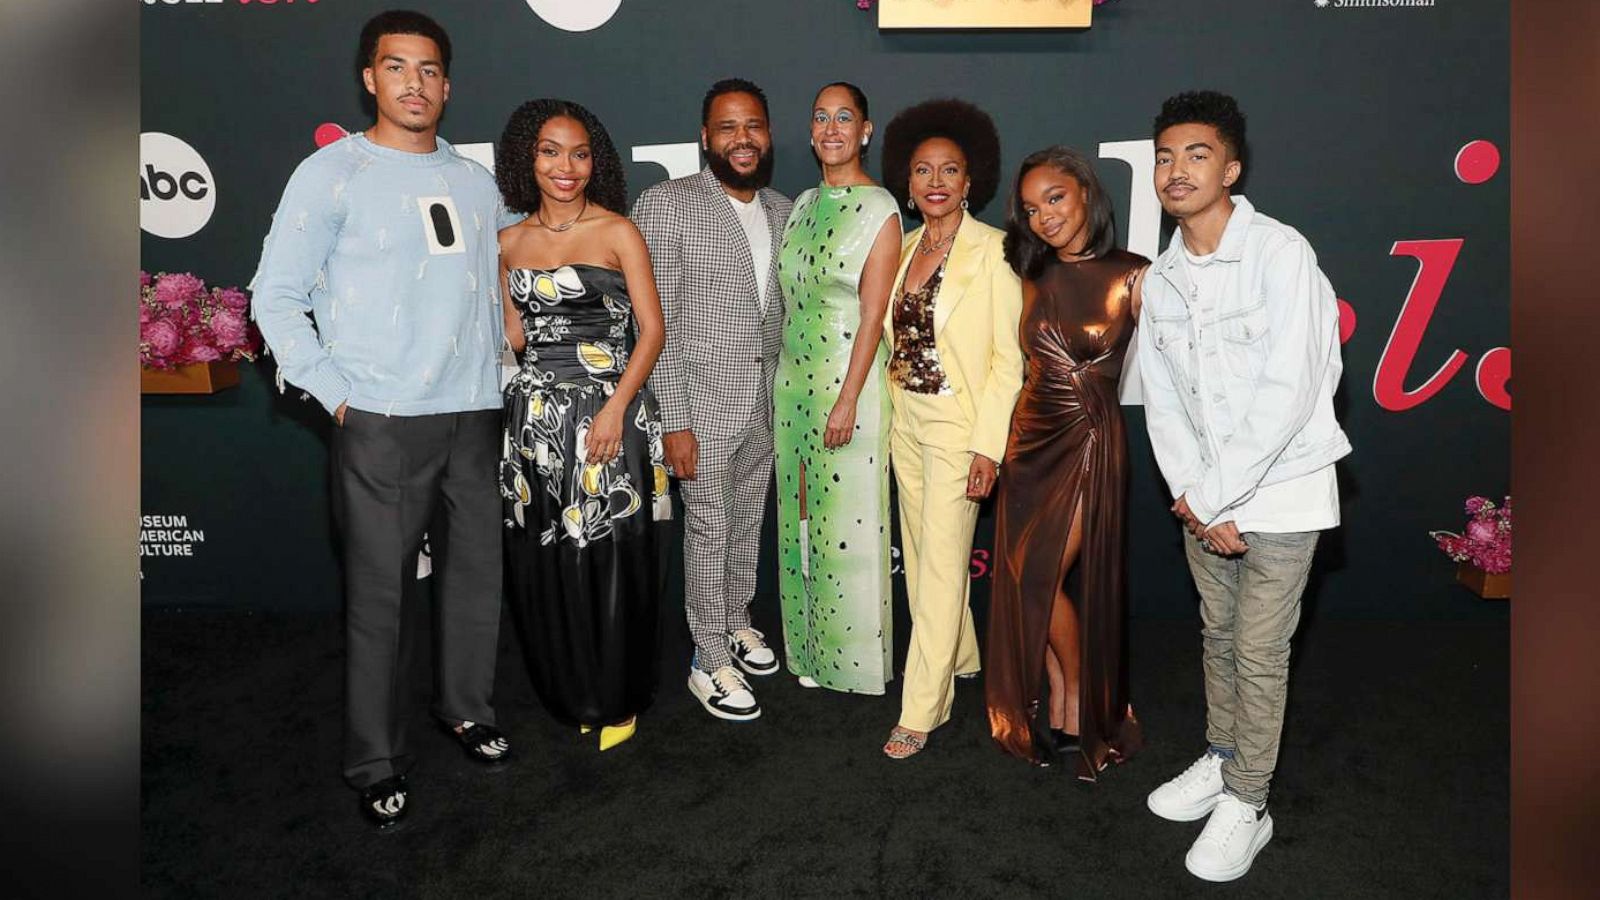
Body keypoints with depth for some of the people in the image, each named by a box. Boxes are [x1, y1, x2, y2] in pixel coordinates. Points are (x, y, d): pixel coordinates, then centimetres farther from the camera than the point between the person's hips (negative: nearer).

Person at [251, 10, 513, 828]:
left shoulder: (475, 182, 13)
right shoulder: (333, 173, -1)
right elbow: (277, 299, -2)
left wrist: (501, 376, 11)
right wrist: (337, 396, -7)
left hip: (475, 415, 5)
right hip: (380, 424, -4)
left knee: (476, 574, 12)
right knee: (380, 594, 1)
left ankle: (467, 710, 34)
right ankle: (375, 764, 16)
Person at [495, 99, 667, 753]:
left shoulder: (616, 231, -1)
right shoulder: (510, 242, 11)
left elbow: (651, 330, -6)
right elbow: (514, 336, 14)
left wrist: (616, 408, -16)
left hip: (607, 412, -4)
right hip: (535, 416, 4)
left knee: (612, 560, 1)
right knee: (542, 563, 6)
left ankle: (616, 699, 21)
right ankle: (569, 693, 27)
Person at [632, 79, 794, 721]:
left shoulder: (782, 211, 8)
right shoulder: (667, 204, -11)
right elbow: (656, 322, -14)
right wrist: (674, 421, -17)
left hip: (767, 403, 6)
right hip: (703, 401, -5)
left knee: (748, 522, 17)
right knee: (709, 530, 3)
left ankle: (736, 624, 38)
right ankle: (710, 662, 17)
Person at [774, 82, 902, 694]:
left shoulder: (880, 210, -9)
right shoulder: (804, 204, 12)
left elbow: (873, 315, -14)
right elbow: (791, 300, 14)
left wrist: (847, 401, -18)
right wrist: (782, 382, 12)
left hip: (850, 377, -7)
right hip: (793, 376, 7)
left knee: (847, 519, 1)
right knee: (799, 514, 12)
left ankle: (852, 659, 17)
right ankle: (807, 649, 26)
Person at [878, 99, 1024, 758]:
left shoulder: (992, 251, -11)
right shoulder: (905, 246, 8)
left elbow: (1007, 357, -13)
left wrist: (988, 444, -17)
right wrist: (894, 404, 9)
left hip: (957, 422, -7)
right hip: (905, 416, 7)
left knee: (940, 563, -3)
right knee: (923, 550, 16)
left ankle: (921, 710, 7)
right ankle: (958, 657, 37)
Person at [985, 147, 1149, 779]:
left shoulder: (1132, 276, -8)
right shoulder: (1034, 279, 8)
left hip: (1090, 439, -6)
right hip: (1030, 435, 6)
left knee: (1040, 579, -7)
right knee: (1024, 581, 7)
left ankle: (1083, 710, 17)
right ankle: (1057, 709, 24)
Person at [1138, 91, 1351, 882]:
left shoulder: (1281, 253, -16)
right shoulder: (1161, 279, 3)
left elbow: (1288, 392, -22)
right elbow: (1161, 399, 3)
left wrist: (1213, 496, -18)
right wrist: (1195, 497, -8)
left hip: (1278, 492, -5)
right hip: (1202, 498, 5)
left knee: (1259, 655, 3)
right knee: (1217, 638, 18)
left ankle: (1246, 805, 19)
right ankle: (1220, 761, 37)